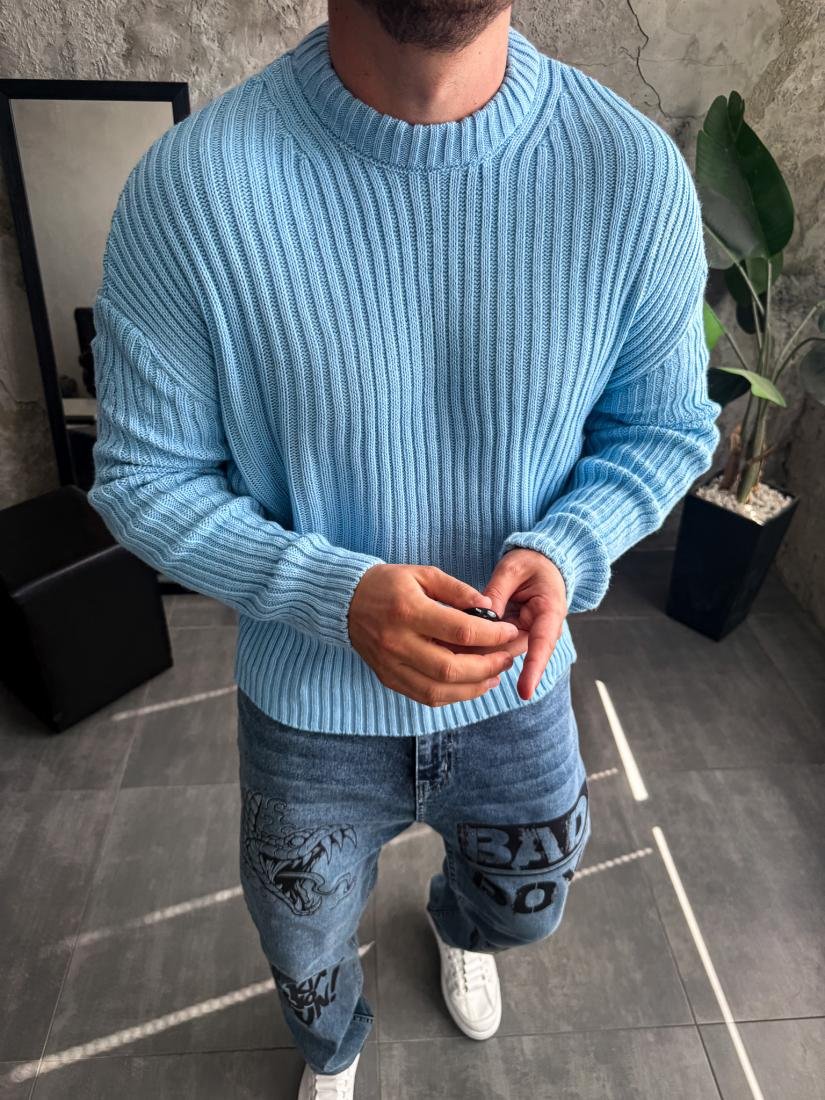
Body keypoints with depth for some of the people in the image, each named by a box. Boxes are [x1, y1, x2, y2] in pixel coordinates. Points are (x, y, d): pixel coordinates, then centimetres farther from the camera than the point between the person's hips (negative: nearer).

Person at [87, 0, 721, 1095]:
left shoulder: (638, 172, -18)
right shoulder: (189, 186, -23)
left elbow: (669, 425, -5)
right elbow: (144, 479, -15)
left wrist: (562, 552, -24)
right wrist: (338, 594, -30)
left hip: (518, 685, 2)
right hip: (310, 706, -1)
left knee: (524, 906, 31)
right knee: (306, 950, 27)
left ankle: (456, 923, 73)